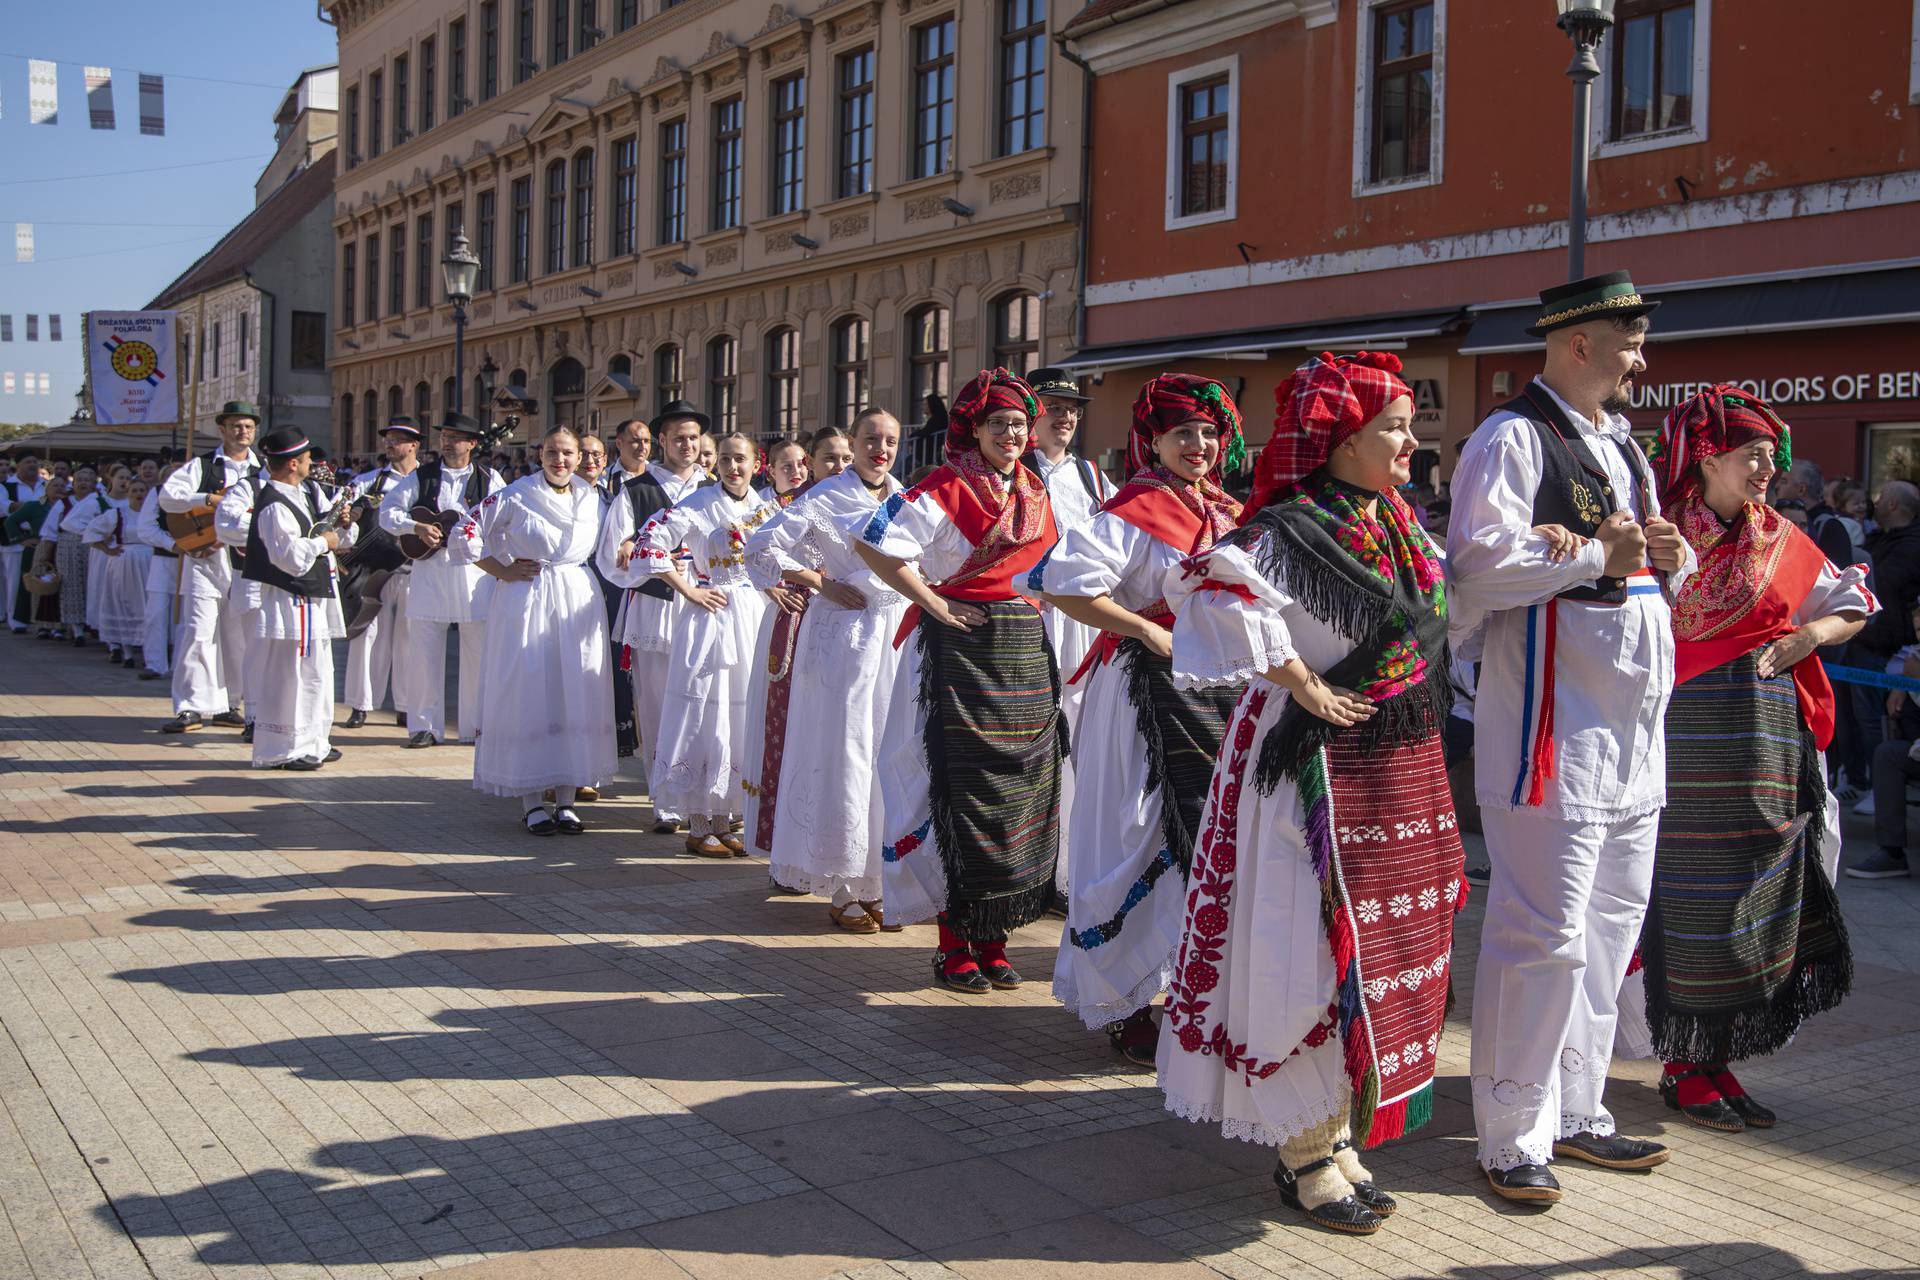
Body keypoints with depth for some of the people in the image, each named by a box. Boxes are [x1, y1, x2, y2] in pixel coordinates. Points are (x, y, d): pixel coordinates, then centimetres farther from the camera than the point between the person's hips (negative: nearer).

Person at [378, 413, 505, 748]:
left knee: (480, 651, 2)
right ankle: (424, 726, 10)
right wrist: (417, 527, -10)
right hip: (430, 568, 1)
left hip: (475, 567, -1)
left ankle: (478, 724, 13)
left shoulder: (489, 478, 6)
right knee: (423, 650, 1)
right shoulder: (422, 476, 9)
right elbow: (388, 511, 5)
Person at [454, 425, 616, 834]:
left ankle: (565, 800, 11)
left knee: (576, 696, 3)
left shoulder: (593, 499, 7)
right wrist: (503, 571, -4)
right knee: (528, 694, -2)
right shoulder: (516, 496, -4)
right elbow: (466, 533, -2)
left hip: (579, 601, 4)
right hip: (527, 601, -3)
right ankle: (532, 802, 6)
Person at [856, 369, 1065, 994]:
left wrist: (1031, 605, 13)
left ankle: (992, 937, 20)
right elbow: (873, 544, -16)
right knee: (961, 794, -2)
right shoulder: (944, 491, -8)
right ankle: (954, 944, 9)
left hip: (1026, 653, 7)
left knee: (1019, 793, 8)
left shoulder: (1034, 494, 13)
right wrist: (931, 602, -13)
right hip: (961, 650, -7)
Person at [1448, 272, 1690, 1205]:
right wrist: (1597, 555, -15)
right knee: (1545, 935, -7)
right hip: (1551, 721, -10)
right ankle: (1512, 1138, 5)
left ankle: (1574, 1112, 29)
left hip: (1632, 719, 10)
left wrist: (1670, 556, 4)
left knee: (1610, 927, 15)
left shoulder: (1622, 445, 20)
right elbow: (1480, 563, -22)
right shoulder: (1512, 439, -9)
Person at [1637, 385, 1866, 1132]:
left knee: (1753, 897, 7)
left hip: (1768, 738, 5)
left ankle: (1716, 1061, 19)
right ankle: (1684, 1067, 10)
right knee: (1692, 897, -2)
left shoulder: (1777, 539, 12)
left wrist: (1802, 639, -2)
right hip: (1686, 738, -5)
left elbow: (1851, 607, 17)